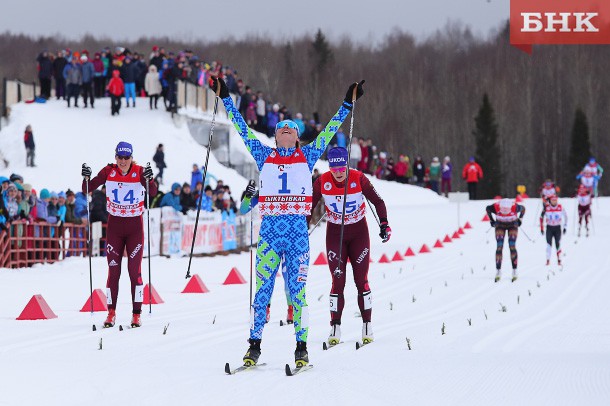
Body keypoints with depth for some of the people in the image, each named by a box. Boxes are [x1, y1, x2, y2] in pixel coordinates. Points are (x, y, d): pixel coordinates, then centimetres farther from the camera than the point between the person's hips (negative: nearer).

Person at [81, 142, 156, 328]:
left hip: (135, 226, -1)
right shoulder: (109, 172, -5)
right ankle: (111, 313, 7)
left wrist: (149, 179, -42)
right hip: (114, 225, 1)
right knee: (113, 270, 1)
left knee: (135, 270, -3)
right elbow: (87, 190, -4)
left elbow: (153, 192, -22)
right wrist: (86, 178, -25)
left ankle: (136, 314, 2)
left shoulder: (139, 172, -10)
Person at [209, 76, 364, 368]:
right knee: (262, 290, -1)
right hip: (269, 231, 1)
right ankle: (254, 346, 4)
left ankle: (301, 348, 3)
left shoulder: (307, 156, 11)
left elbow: (330, 130, 14)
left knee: (297, 291, -1)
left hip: (298, 233, -1)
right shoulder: (264, 156, 11)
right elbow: (241, 127, 14)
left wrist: (348, 104, 13)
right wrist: (225, 98, 15)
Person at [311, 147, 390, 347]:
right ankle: (335, 329, -1)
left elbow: (377, 202, -7)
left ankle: (367, 327, 6)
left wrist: (384, 224, -18)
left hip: (359, 232, -1)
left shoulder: (359, 179, -17)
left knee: (361, 280, -2)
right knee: (338, 281, -6)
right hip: (335, 233, 1)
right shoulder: (322, 182, -14)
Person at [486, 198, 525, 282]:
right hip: (500, 225, 1)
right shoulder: (495, 207, -32)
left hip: (513, 225, -1)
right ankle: (498, 271, -7)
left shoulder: (515, 207, -34)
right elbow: (487, 209, -7)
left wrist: (520, 220, -1)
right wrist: (491, 220, 0)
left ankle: (514, 272, -8)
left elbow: (523, 209, -9)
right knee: (499, 247, -11)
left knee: (512, 247, -14)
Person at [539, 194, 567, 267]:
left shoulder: (560, 208, -6)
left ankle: (559, 260, 7)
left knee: (558, 244, -2)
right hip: (549, 228, 0)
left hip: (557, 228, 0)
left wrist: (565, 226, 6)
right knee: (549, 244, -9)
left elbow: (565, 217, 9)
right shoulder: (546, 208, -7)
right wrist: (542, 228, 3)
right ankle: (548, 260, -6)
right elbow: (541, 217, 5)